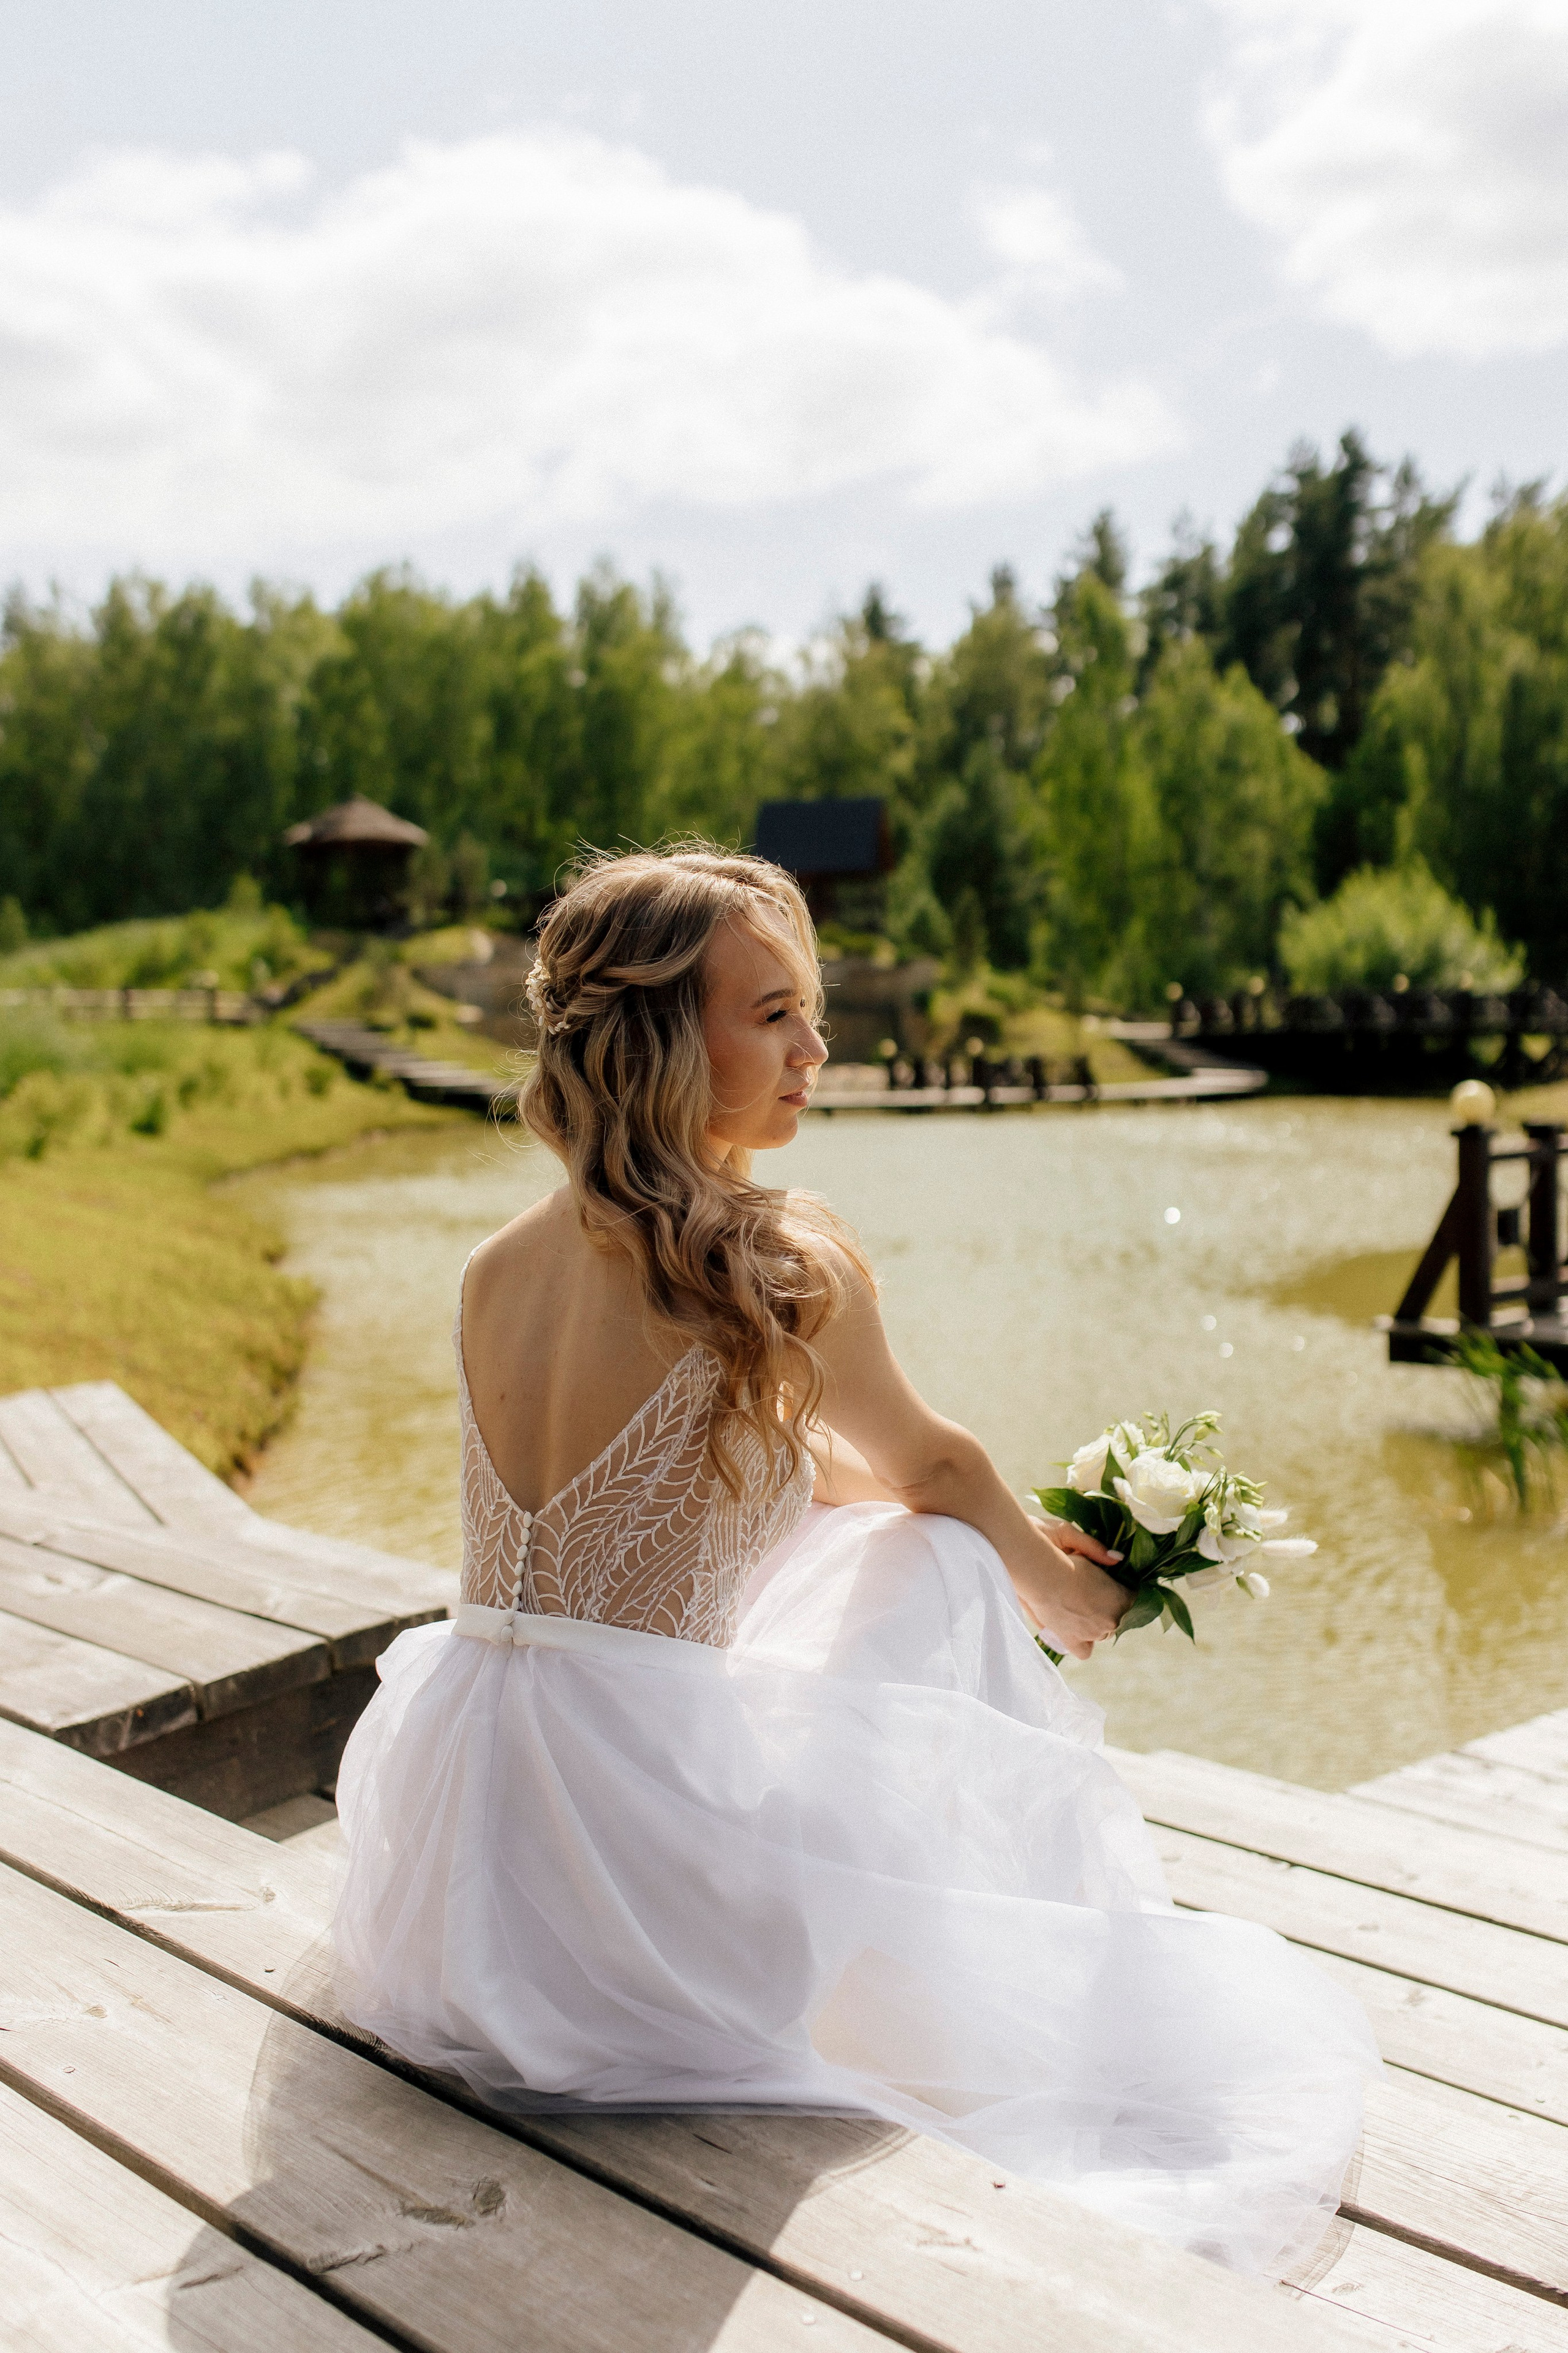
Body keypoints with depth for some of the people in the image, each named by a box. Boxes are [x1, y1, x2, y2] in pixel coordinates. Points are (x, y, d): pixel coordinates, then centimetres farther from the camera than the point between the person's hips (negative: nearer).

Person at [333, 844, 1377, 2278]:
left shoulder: (497, 1270, 4)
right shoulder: (788, 1264, -15)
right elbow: (930, 1467, 6)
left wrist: (1017, 1539, 29)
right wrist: (1059, 1588, 29)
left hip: (454, 1879, 7)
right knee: (944, 1574, 12)